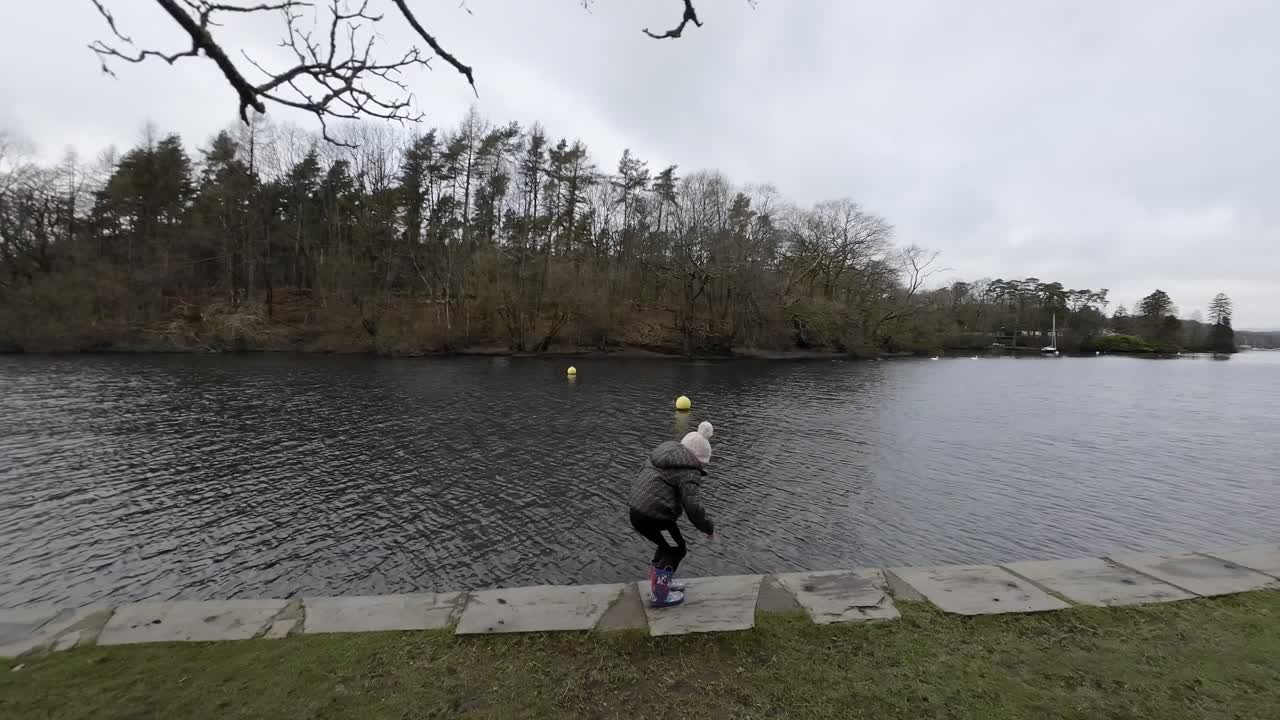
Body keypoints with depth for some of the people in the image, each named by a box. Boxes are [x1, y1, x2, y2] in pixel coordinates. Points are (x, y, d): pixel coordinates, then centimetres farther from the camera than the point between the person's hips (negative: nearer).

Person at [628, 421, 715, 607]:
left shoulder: (666, 452, 12)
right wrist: (709, 528, -6)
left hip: (636, 510, 9)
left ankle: (660, 582, 41)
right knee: (676, 549, 11)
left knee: (668, 545, 26)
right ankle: (659, 595, 18)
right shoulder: (689, 472, -14)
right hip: (655, 517, -9)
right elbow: (693, 507, -17)